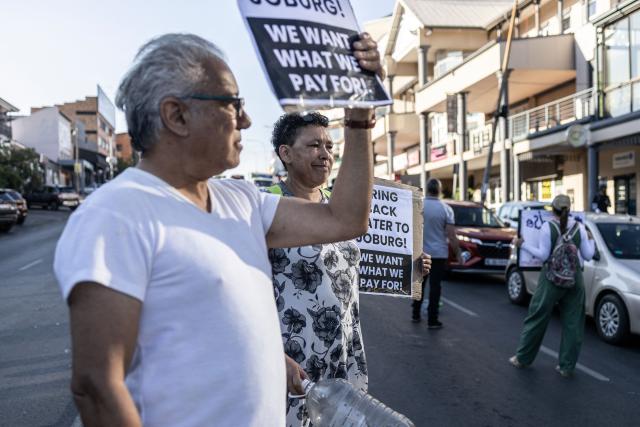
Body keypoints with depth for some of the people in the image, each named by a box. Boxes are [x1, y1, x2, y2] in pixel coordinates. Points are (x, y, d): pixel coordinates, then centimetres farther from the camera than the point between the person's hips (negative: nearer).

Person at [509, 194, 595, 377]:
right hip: (575, 278, 3)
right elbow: (588, 256, 5)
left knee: (538, 318, 6)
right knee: (572, 323, 8)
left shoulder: (547, 227, -8)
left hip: (552, 277, -3)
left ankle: (522, 358, 17)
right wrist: (590, 240, 22)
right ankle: (567, 366, 11)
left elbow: (543, 255, -11)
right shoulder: (579, 227, 2)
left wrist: (523, 245, -3)